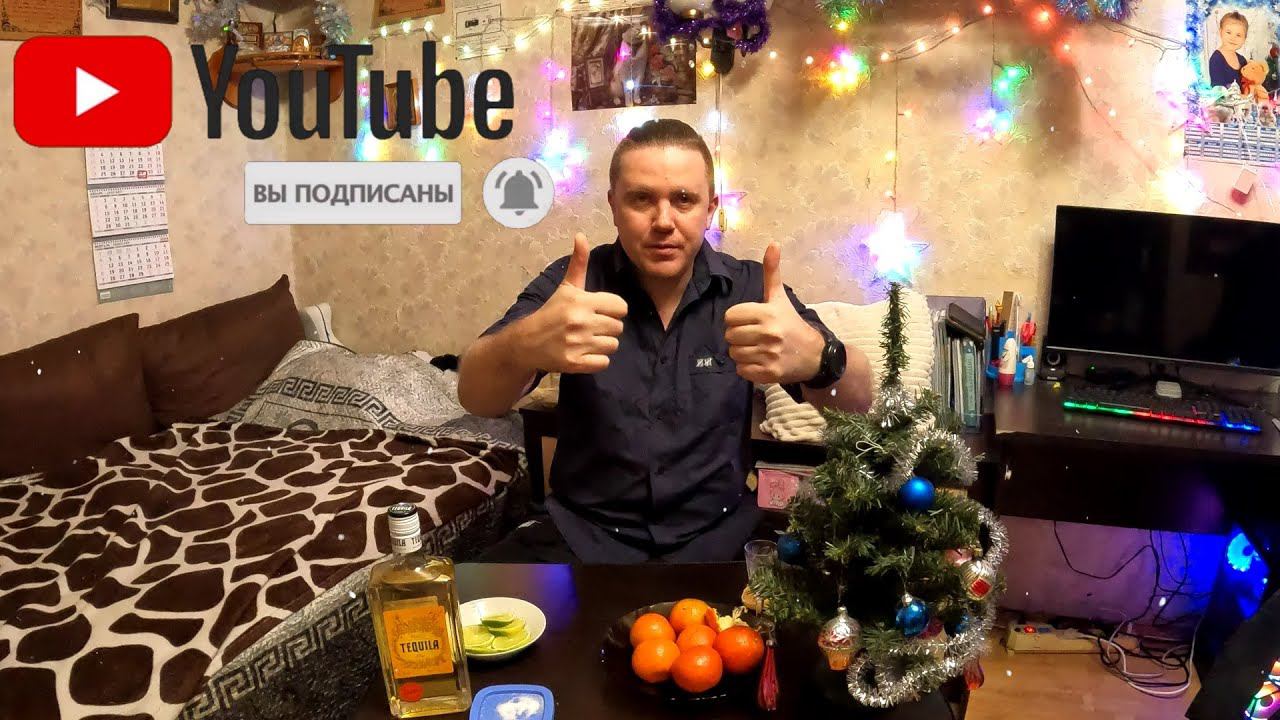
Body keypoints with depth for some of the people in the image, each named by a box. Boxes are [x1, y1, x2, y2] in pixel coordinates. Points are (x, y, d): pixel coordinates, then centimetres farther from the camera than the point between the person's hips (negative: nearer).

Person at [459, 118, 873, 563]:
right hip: (583, 532, -1)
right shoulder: (572, 281, -6)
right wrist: (523, 347, -43)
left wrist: (817, 357, -39)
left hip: (714, 536, 2)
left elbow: (859, 401, -14)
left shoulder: (748, 288, -4)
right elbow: (475, 398, -18)